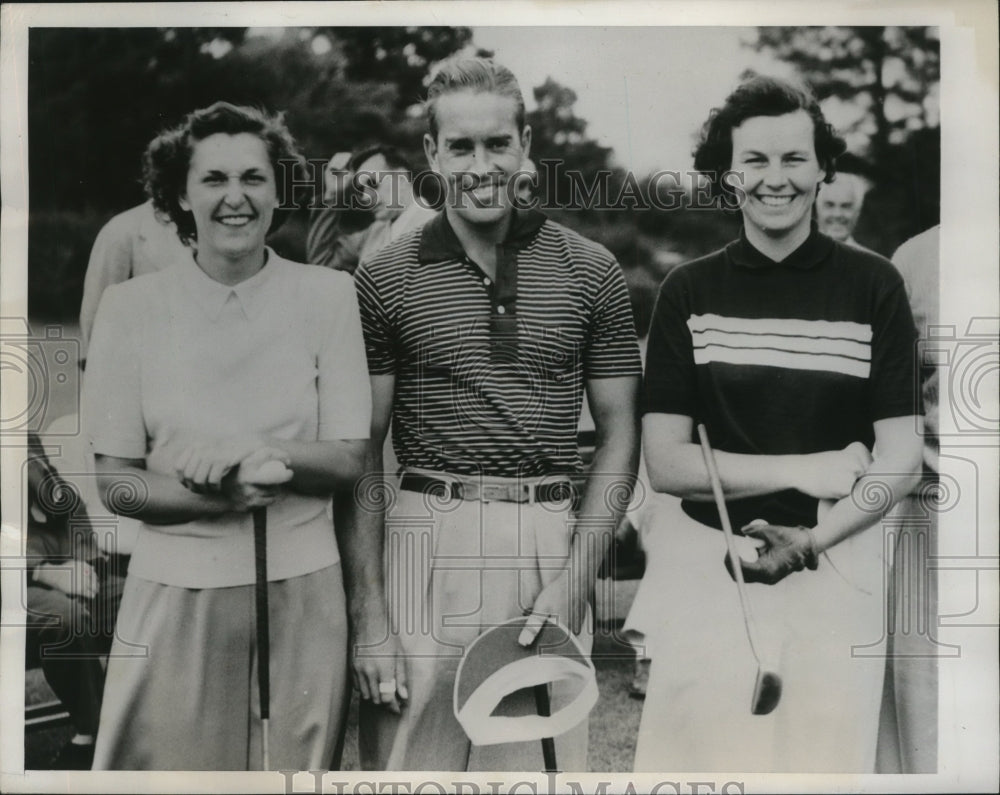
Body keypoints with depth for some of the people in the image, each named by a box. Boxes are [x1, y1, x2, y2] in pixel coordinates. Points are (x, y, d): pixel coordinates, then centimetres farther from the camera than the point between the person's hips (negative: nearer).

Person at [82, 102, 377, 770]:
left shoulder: (328, 295, -1)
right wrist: (229, 493, -18)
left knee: (299, 764, 11)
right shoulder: (132, 307, -2)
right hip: (177, 591, 0)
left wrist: (254, 451, -19)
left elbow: (349, 460, -1)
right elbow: (115, 484, -2)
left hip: (302, 591, 1)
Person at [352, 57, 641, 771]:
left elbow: (619, 435, 7)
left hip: (553, 543, 2)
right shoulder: (386, 279, 1)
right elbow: (361, 450, 1)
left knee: (544, 762, 11)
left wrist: (575, 578, -4)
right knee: (412, 756, 5)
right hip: (426, 538, -1)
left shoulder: (591, 272, 5)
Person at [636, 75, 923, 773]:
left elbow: (901, 461, -2)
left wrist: (809, 541, -16)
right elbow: (664, 463, -3)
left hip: (836, 568, 0)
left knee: (829, 756, 9)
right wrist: (806, 470, -11)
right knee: (697, 753, 3)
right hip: (709, 565, 0)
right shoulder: (688, 292, 1)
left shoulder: (873, 285, 0)